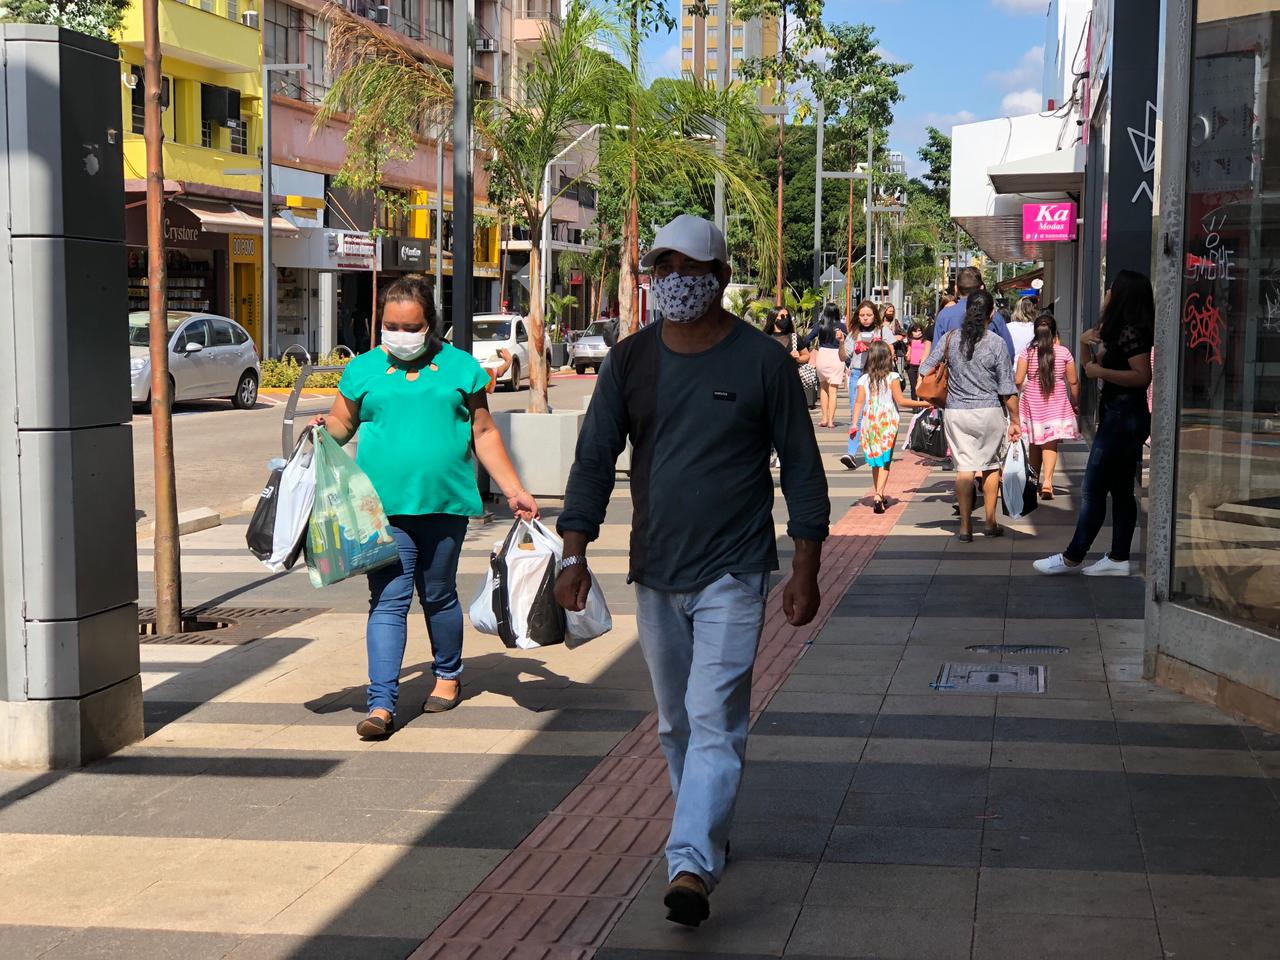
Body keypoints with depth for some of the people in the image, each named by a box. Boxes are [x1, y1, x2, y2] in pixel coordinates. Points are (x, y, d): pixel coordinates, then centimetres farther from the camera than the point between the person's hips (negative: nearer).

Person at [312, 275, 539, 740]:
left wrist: (514, 491, 9)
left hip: (444, 503, 0)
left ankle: (448, 676, 34)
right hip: (383, 506, 0)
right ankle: (382, 703, -9)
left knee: (438, 595, 11)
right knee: (387, 600, -7)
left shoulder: (460, 367, 8)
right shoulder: (363, 369, 9)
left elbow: (484, 433, 12)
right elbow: (342, 422, 17)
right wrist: (325, 426, -7)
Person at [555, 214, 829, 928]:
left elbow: (802, 467, -1)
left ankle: (692, 868, -19)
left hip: (733, 574, -5)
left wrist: (806, 570, -4)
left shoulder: (762, 361, -5)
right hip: (654, 575, 5)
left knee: (714, 721, -13)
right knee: (676, 726, 15)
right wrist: (575, 554, -4)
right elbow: (595, 460, 5)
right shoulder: (630, 362, 4)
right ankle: (711, 839, 32)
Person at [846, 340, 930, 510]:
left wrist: (854, 424, -5)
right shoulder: (892, 377, -4)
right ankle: (879, 494, -20)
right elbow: (900, 401, -8)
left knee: (875, 460, 16)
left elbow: (859, 402, -3)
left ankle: (878, 494, 23)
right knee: (885, 461, -2)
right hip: (888, 421, -3)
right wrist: (923, 403, -1)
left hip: (869, 420, 3)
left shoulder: (864, 379, 3)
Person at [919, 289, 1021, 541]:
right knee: (991, 465, 14)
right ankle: (991, 523, 20)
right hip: (989, 412, -1)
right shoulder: (996, 343, -7)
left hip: (956, 412, 1)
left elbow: (924, 371, 2)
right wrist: (1015, 421, 3)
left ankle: (966, 527, -1)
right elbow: (1007, 388, -4)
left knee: (964, 466, 3)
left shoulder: (949, 339, -2)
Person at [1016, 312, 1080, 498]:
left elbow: (1018, 381, -7)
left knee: (1035, 443, 14)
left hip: (1033, 403, 1)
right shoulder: (1064, 352, -3)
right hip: (1057, 404, -1)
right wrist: (1075, 402, 16)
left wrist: (1020, 390, 16)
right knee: (1051, 443, -4)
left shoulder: (1027, 352, -4)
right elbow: (1073, 381, 1)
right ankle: (1047, 481, -21)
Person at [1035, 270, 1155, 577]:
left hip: (1124, 416, -10)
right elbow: (1091, 362, 21)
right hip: (1119, 415, 10)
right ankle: (1118, 558, 13)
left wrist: (1101, 372, -21)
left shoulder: (1132, 332, -16)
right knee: (1121, 490, 10)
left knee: (1093, 489, -6)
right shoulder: (1115, 329, 15)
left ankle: (1073, 558, -1)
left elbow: (1142, 377, -23)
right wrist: (1085, 341, 2)